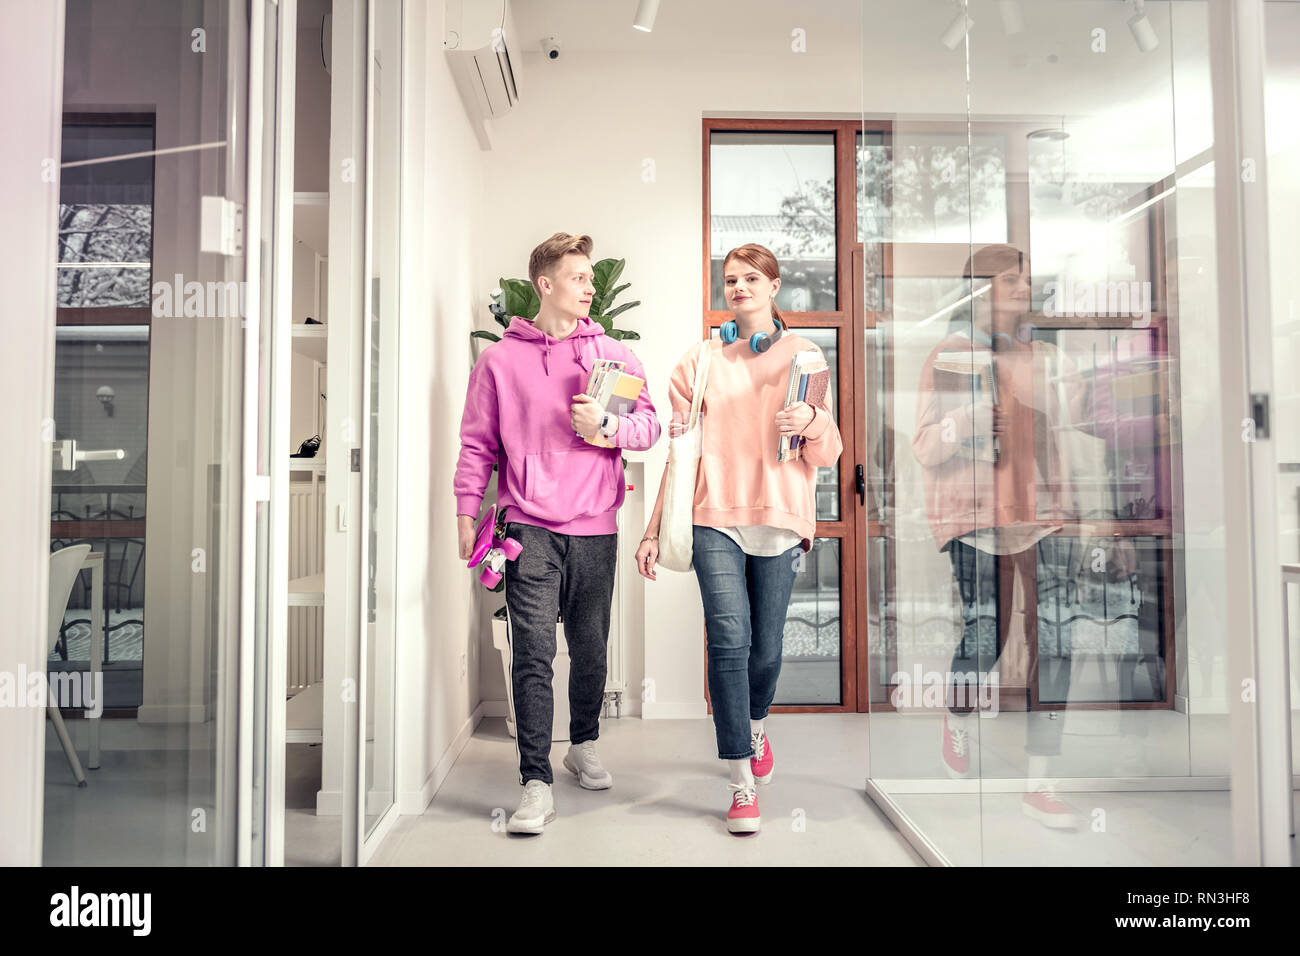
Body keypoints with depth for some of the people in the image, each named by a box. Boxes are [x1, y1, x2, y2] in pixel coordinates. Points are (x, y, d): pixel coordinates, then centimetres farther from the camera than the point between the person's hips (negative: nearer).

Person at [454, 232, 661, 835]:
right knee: (533, 655, -8)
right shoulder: (499, 359, 6)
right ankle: (536, 784, -2)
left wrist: (607, 425, -12)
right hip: (530, 529, -2)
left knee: (590, 649, 13)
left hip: (595, 528, 2)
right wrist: (467, 510, 1)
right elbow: (478, 443, 7)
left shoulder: (613, 354, 10)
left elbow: (650, 425, 7)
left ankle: (584, 746, 36)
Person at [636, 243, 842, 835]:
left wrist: (812, 422, -15)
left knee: (766, 647, 5)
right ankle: (742, 785, -4)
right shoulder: (700, 361, 12)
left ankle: (755, 728, 38)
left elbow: (828, 454, 9)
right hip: (715, 517, 0)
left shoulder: (804, 355, 11)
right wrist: (655, 530, 9)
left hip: (780, 516, 1)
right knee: (730, 638, -14)